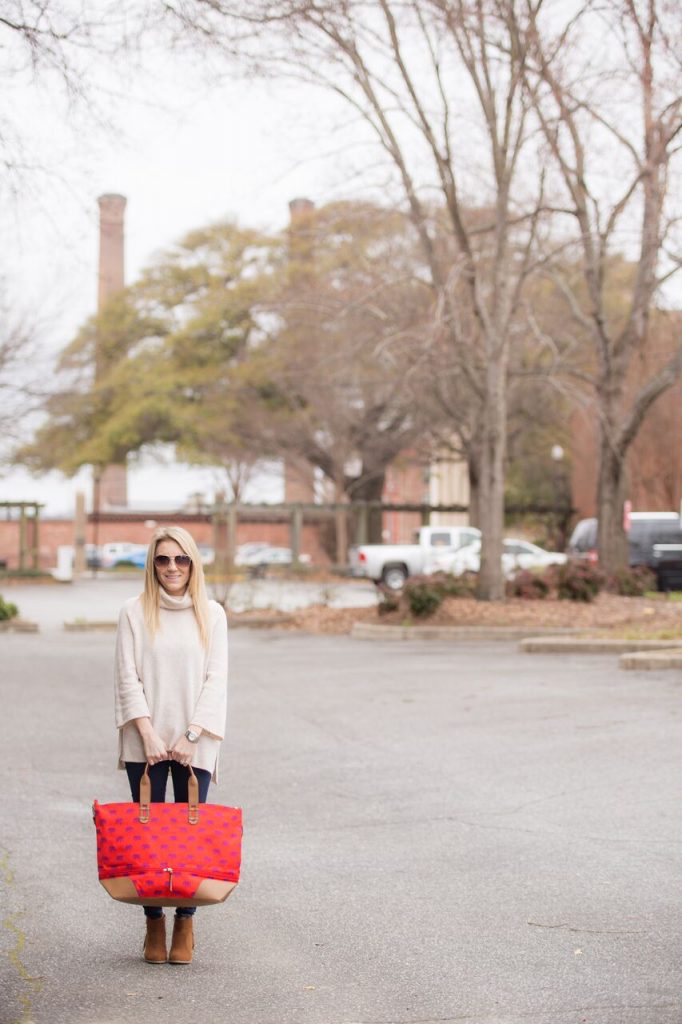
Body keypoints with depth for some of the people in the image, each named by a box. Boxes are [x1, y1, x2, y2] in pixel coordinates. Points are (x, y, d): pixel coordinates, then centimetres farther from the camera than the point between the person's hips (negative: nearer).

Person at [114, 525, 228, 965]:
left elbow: (216, 679, 1)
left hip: (194, 742, 0)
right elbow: (128, 677, -1)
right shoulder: (135, 612, 3)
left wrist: (191, 735, -9)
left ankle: (185, 922, 12)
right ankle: (154, 923, 12)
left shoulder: (211, 614, 5)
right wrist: (148, 734, -10)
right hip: (145, 742, 0)